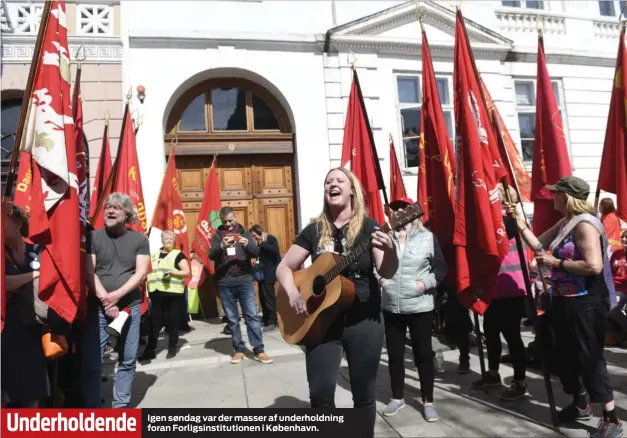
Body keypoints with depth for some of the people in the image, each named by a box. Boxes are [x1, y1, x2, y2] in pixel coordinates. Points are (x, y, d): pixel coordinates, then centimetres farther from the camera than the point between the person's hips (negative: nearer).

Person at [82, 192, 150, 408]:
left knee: (128, 360, 8)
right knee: (92, 361, -3)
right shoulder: (93, 237, 3)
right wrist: (105, 300, -12)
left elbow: (141, 273, -3)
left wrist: (117, 295, -14)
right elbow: (89, 272, -3)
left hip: (130, 306, 1)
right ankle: (92, 407, 10)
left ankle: (121, 405, 23)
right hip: (98, 306, -1)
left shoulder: (140, 239, 4)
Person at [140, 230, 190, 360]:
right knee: (154, 322, 6)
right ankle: (150, 350, 14)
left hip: (174, 294, -4)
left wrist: (172, 272, -18)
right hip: (156, 293, 4)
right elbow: (150, 271, 27)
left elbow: (187, 272, -7)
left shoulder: (178, 254, 0)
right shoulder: (155, 255, 16)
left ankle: (172, 349, 16)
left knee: (173, 322, 4)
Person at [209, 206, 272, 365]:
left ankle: (259, 350, 2)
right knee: (232, 319, 7)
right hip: (225, 283, 1)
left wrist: (247, 244, -23)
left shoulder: (244, 232, 7)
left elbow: (256, 253, -2)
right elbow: (211, 255, -7)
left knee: (252, 315, -2)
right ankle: (239, 350, 17)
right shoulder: (218, 235, 6)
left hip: (245, 280, 0)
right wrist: (222, 247, -27)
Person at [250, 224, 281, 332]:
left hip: (269, 273, -8)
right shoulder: (260, 243, 14)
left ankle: (273, 322, 0)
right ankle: (267, 320, 20)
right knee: (263, 297, 11)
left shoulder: (271, 238, -7)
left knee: (269, 297, -7)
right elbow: (259, 255, 15)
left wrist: (262, 244, -18)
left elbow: (275, 250, -25)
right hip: (262, 273, 8)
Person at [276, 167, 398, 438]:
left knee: (364, 394, 10)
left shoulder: (368, 227, -2)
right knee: (320, 393, -2)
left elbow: (387, 273, -10)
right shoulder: (314, 230, 3)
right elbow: (284, 267, 8)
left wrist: (389, 250, -31)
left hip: (364, 322, -1)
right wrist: (293, 294, -11)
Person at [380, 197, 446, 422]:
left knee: (423, 354, 8)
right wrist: (377, 279, -6)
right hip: (391, 308, 2)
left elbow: (440, 267, -1)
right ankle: (397, 398, 31)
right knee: (394, 354, 13)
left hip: (420, 307, -2)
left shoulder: (428, 237, -3)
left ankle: (428, 401, 24)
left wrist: (427, 282, -15)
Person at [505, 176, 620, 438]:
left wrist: (556, 262, -21)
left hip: (585, 303, -10)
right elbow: (539, 245, 10)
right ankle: (581, 404, 36)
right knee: (566, 355, 19)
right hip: (565, 300, 10)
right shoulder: (564, 223, 9)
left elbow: (594, 266, -28)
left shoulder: (585, 224, -20)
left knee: (589, 358, -2)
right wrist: (518, 222, 5)